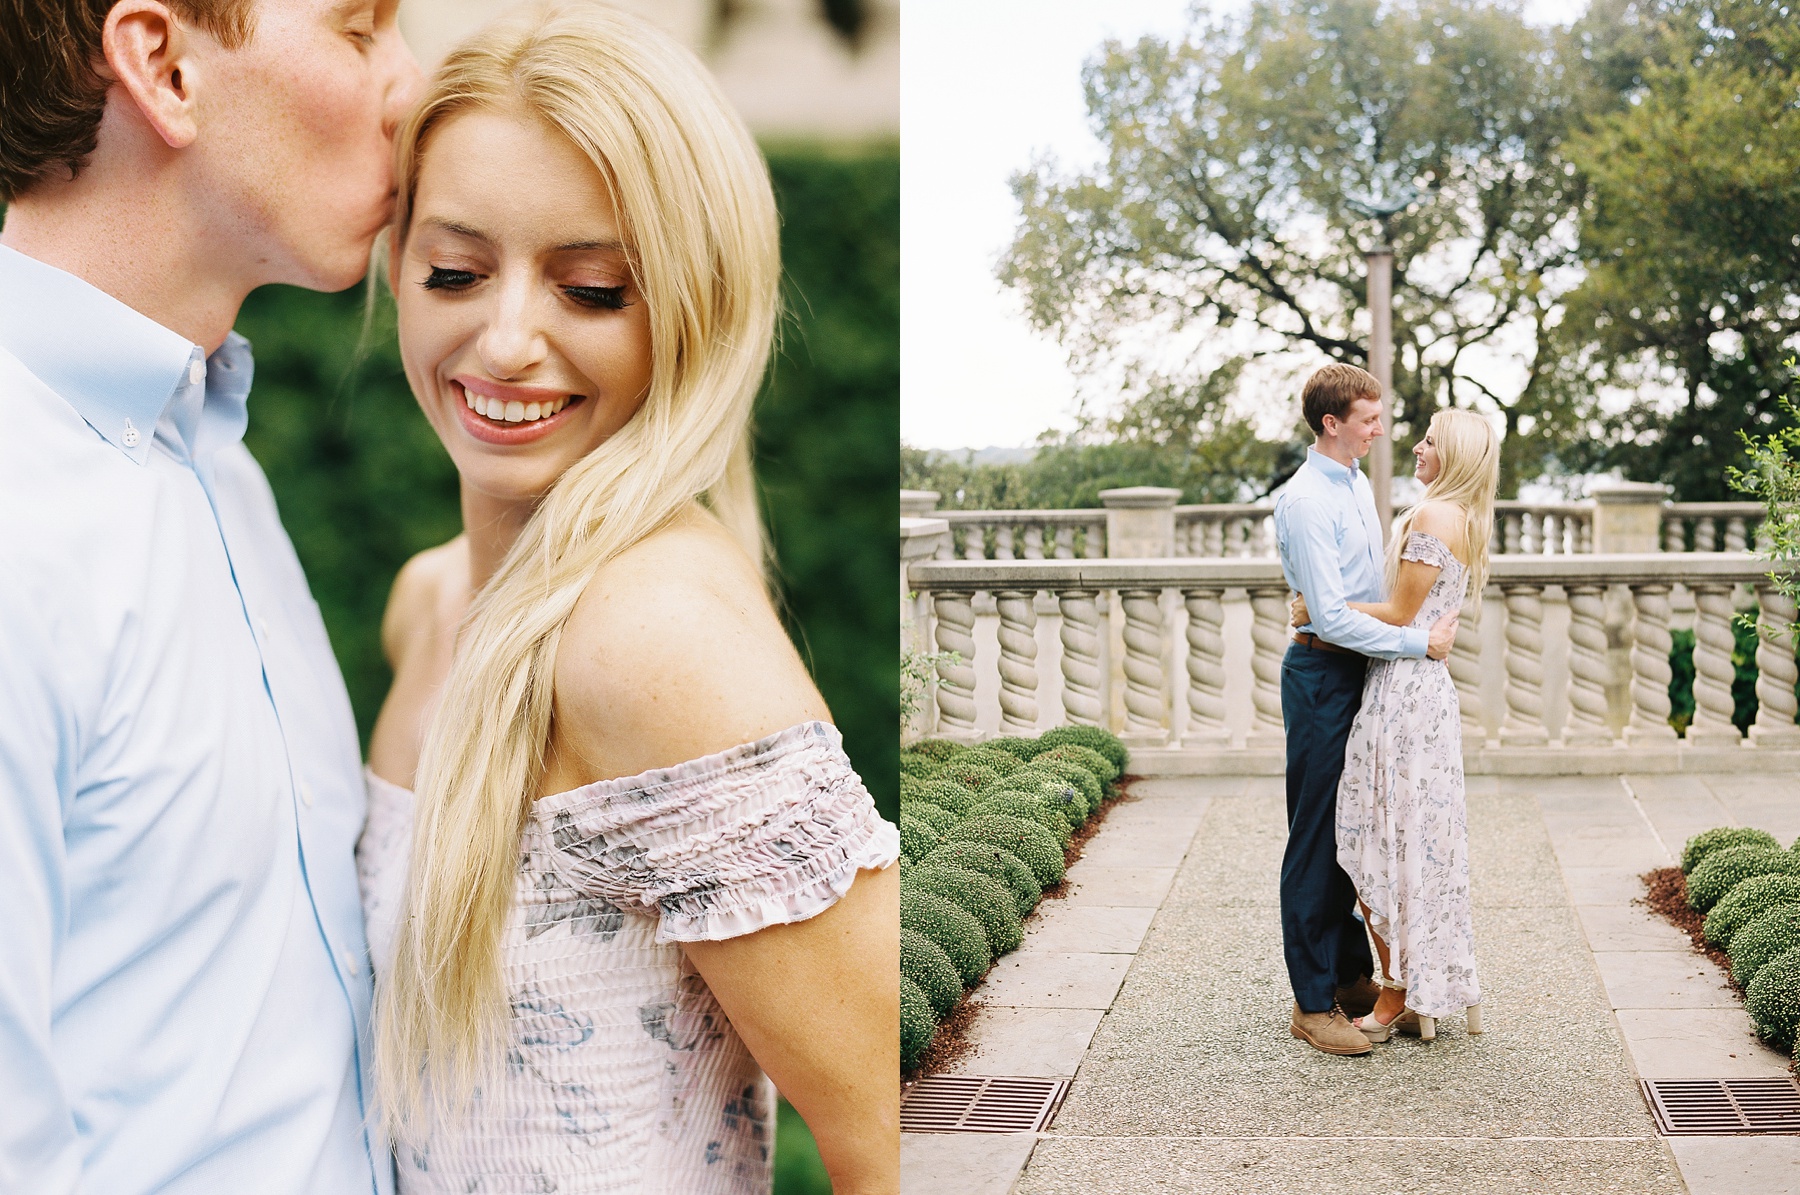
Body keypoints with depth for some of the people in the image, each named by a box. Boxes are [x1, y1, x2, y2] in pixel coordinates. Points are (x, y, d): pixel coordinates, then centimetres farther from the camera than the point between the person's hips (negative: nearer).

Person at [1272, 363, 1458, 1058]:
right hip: (1323, 674, -9)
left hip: (1363, 670, 9)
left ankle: (1351, 974, 28)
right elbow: (1330, 616, -23)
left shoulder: (1359, 485, 13)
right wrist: (1420, 642, -20)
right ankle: (1313, 1004, 4)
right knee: (1317, 837, -3)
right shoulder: (1304, 501, -17)